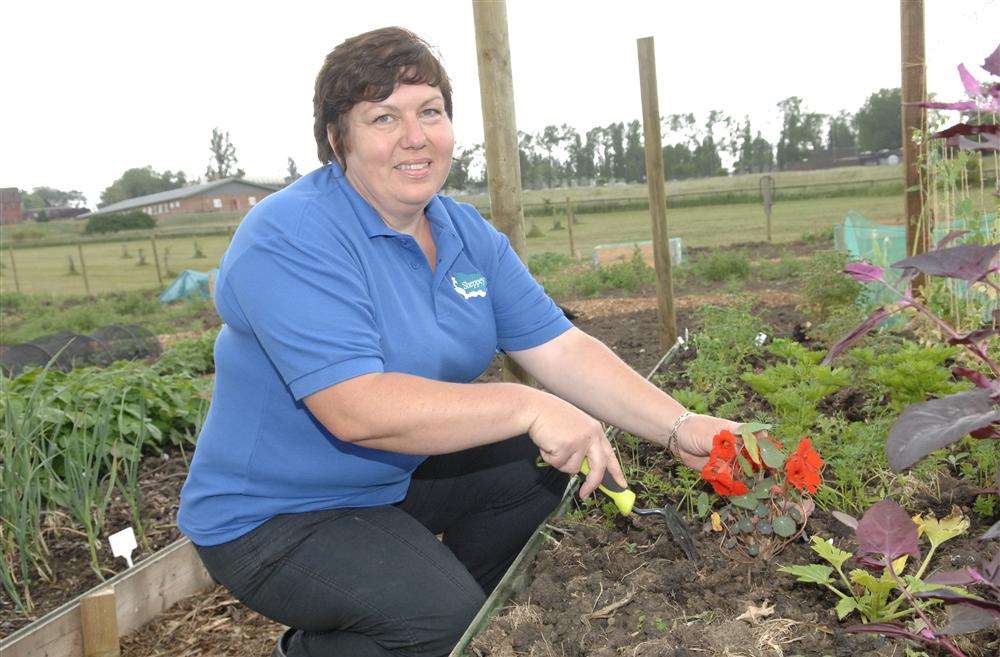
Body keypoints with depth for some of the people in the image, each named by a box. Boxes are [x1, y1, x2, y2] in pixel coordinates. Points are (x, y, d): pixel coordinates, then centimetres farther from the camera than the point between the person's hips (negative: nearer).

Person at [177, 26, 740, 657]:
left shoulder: (468, 234, 0)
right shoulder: (291, 238, -24)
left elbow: (562, 349, -5)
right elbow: (357, 410, -34)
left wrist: (678, 427, -16)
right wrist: (527, 407, -34)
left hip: (402, 476, 7)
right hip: (275, 517, -7)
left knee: (544, 464, 0)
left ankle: (457, 606, 18)